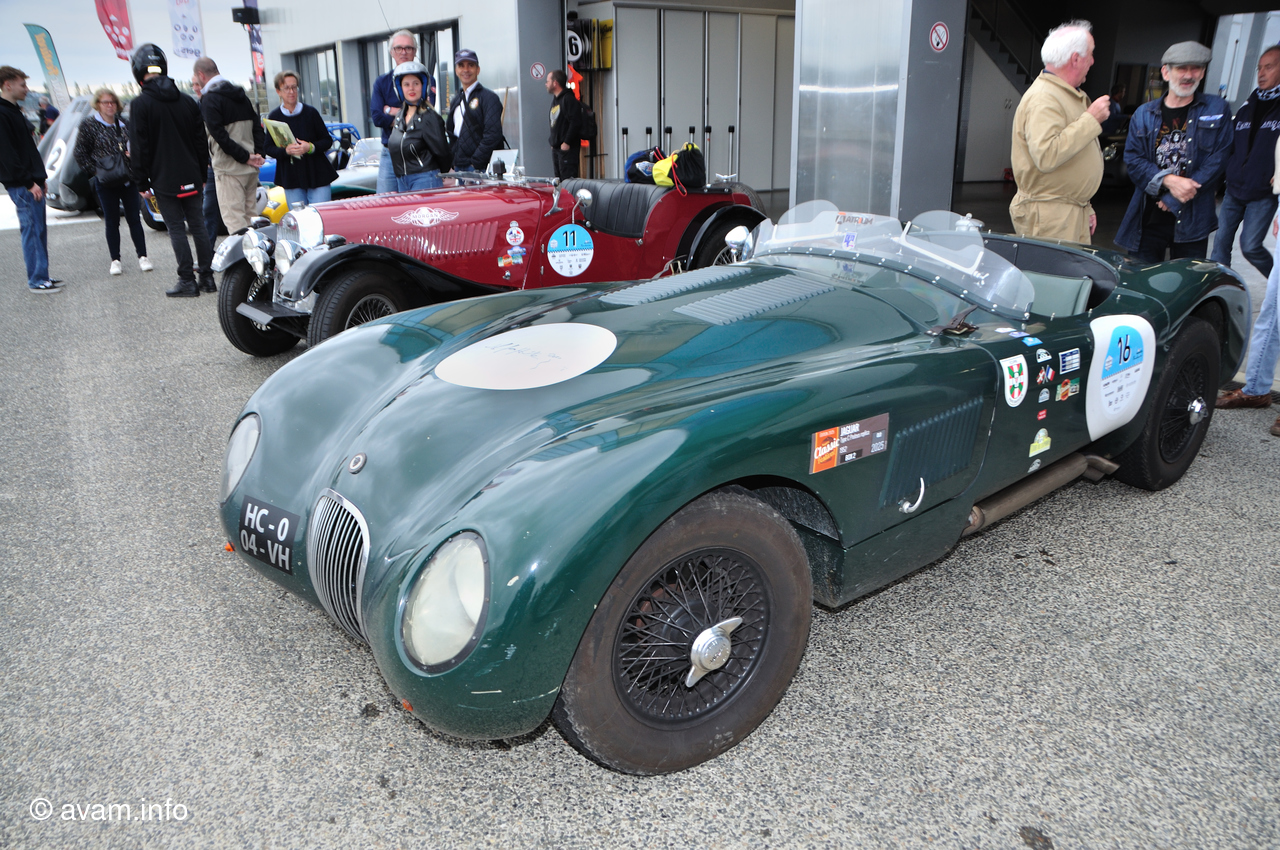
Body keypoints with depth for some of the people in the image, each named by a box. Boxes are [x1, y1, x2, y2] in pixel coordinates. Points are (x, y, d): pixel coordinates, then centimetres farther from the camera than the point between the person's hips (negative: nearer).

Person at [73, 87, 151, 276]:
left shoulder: (124, 124, 8)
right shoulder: (89, 125, -2)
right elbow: (79, 154, 0)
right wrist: (96, 170, -8)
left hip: (128, 180, 2)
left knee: (134, 218, 3)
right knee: (112, 222, 3)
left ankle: (142, 257, 8)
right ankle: (115, 260, 10)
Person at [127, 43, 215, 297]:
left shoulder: (140, 105, -8)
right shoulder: (187, 100, 7)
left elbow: (138, 148, -8)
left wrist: (141, 181, -1)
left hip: (164, 181, -4)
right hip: (191, 178, 5)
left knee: (176, 229, -1)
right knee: (198, 225, 9)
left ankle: (187, 281, 0)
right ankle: (207, 277, 10)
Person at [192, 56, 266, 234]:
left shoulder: (209, 99, -9)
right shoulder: (241, 94, 14)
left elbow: (219, 135, -17)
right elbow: (257, 127, 11)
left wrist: (245, 157, -13)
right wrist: (259, 154, 1)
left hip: (229, 168, -8)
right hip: (251, 169, 8)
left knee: (234, 219, -7)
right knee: (251, 216, 14)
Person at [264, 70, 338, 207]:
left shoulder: (311, 112, 1)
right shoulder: (274, 117, 3)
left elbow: (327, 141, 3)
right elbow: (269, 148, 4)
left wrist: (310, 147, -17)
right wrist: (286, 150, -17)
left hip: (317, 175, -1)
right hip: (290, 178, 1)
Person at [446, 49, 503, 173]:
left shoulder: (489, 98, -3)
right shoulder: (456, 100, 20)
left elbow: (493, 135, -13)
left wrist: (475, 163, -15)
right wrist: (452, 164, 13)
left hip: (480, 168, -6)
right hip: (458, 167, 6)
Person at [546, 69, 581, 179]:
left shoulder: (568, 99, -10)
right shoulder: (555, 101, 20)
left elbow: (576, 122, -20)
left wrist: (567, 143, -22)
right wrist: (553, 143, 16)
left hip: (567, 148, -10)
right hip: (556, 148, 10)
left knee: (568, 178, -13)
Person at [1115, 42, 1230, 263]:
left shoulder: (1217, 110, 6)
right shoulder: (1144, 114, 9)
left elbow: (1218, 160, -3)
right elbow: (1133, 160, 0)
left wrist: (1174, 200, -11)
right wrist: (1168, 180, -16)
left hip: (1194, 218, -1)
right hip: (1149, 217, 1)